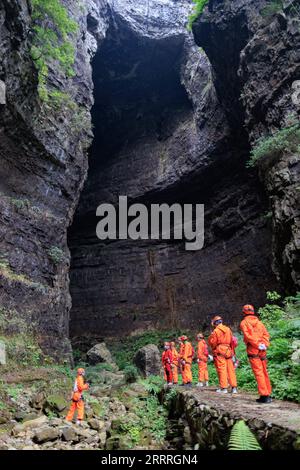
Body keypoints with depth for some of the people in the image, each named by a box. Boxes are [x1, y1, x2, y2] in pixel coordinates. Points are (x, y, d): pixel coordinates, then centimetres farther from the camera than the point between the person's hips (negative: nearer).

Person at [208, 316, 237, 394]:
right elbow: (231, 341, 14)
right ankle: (234, 387, 6)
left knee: (221, 369, -3)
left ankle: (223, 387, -3)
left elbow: (212, 342, -6)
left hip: (219, 352, -5)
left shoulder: (216, 331, -7)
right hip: (228, 351, 5)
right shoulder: (228, 329, 10)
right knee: (230, 369, 6)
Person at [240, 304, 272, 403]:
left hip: (253, 349, -5)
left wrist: (257, 345, -13)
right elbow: (266, 334, 7)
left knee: (258, 373, -6)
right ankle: (268, 394, 14)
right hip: (262, 350, 5)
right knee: (264, 372, 12)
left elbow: (248, 335, -12)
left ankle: (264, 395, -10)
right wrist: (265, 344, -3)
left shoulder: (244, 322, 2)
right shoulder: (259, 322, 17)